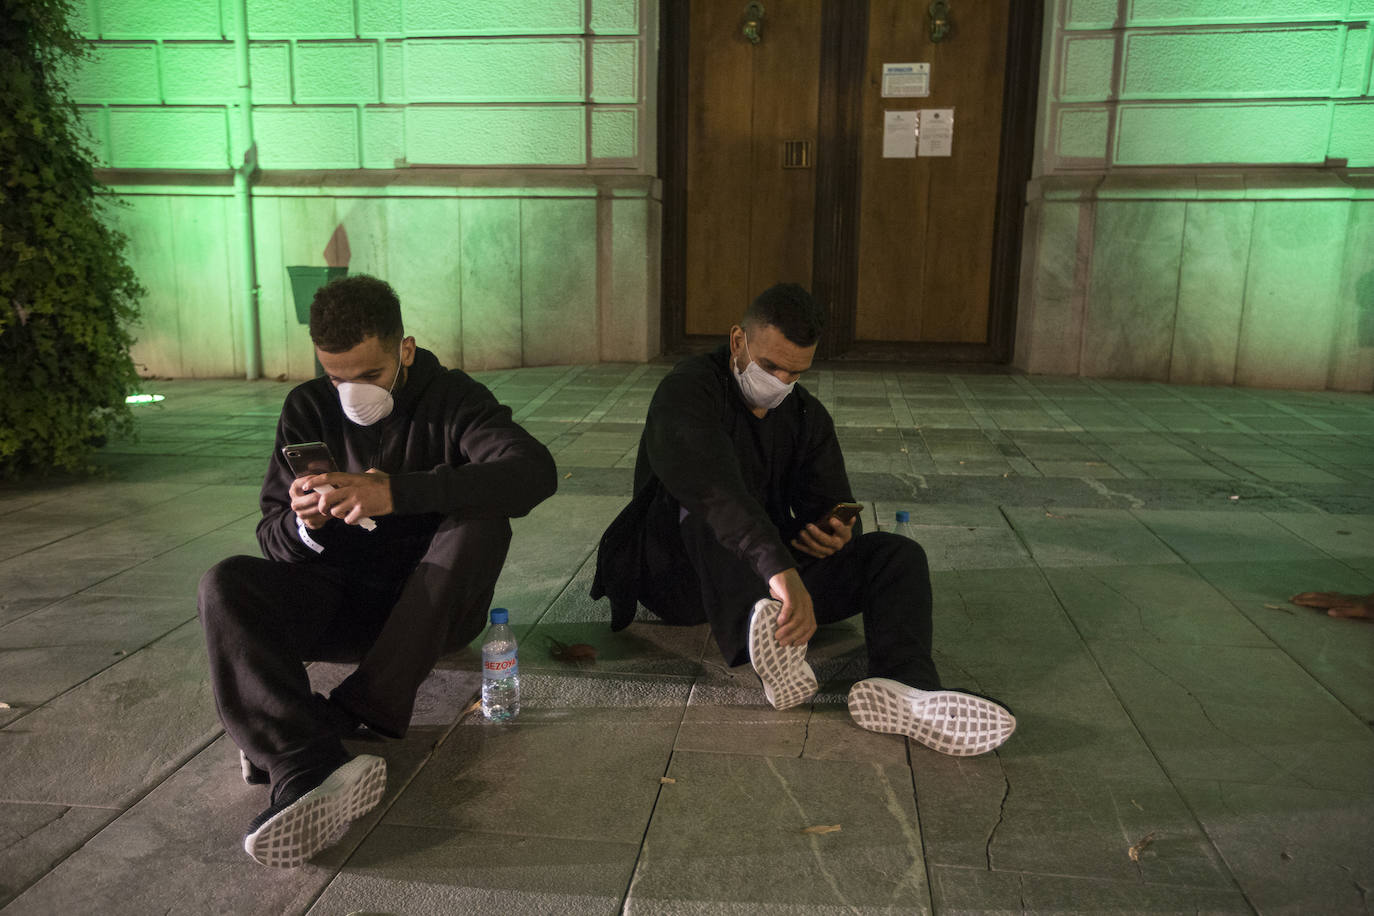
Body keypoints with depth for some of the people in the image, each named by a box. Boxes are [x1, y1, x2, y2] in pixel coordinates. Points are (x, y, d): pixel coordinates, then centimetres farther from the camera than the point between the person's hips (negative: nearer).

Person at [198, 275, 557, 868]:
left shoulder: (450, 399, -8)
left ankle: (342, 717, -31)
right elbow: (273, 537, 1)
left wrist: (396, 492, -39)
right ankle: (313, 771, -43)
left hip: (432, 604, -2)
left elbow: (535, 472, -29)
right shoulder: (308, 408, 2)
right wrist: (305, 526, -25)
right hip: (341, 600, 3)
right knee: (225, 586, -22)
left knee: (481, 522, -30)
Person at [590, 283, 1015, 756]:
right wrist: (779, 568, -47)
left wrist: (839, 534, -19)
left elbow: (831, 505, 8)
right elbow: (713, 487, -33)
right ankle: (770, 648, -57)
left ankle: (902, 689, -45)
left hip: (775, 571, 5)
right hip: (682, 577, -5)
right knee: (705, 503, -36)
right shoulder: (688, 389, -14)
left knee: (899, 554, -15)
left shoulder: (807, 415, 10)